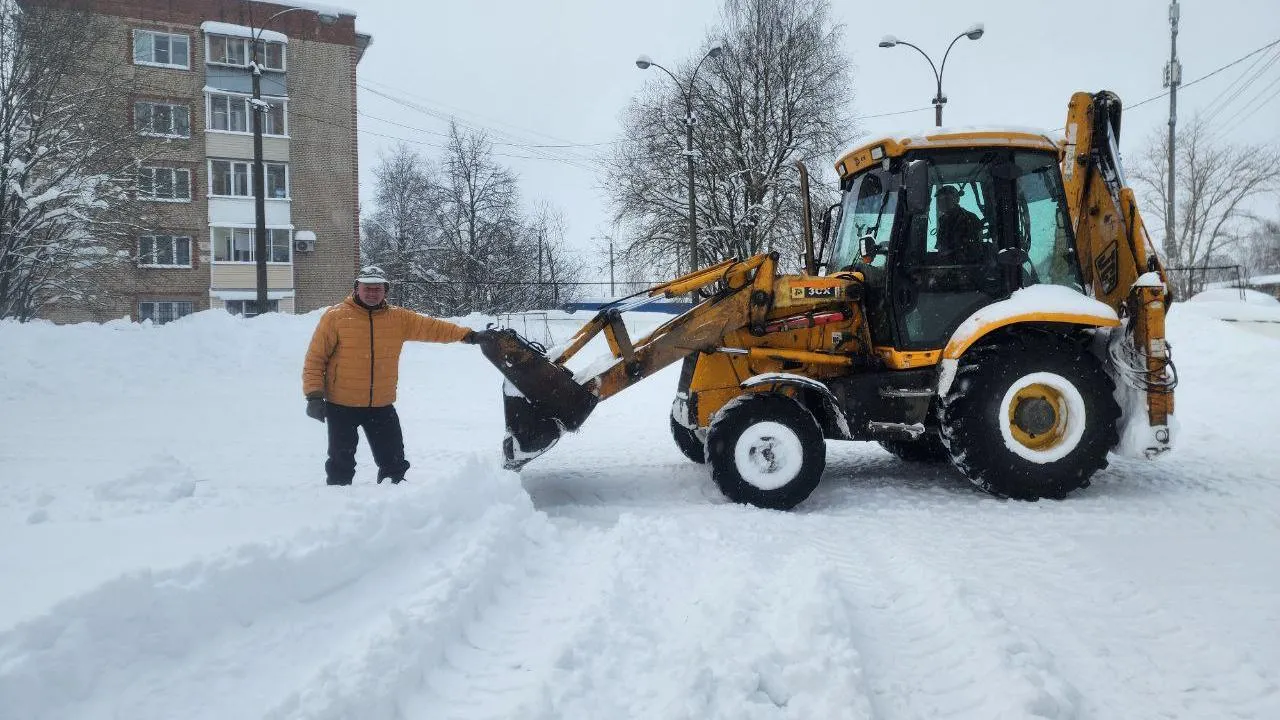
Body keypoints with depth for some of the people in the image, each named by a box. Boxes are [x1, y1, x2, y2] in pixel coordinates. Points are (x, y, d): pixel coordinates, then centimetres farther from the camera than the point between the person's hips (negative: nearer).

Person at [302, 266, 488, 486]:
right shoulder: (335, 316, -6)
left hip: (382, 405, 3)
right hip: (342, 405, -3)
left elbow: (430, 327, -3)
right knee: (342, 462, 5)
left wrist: (467, 335, -15)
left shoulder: (398, 318, 3)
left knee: (394, 462, 11)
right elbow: (316, 357, -5)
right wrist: (314, 394, -11)